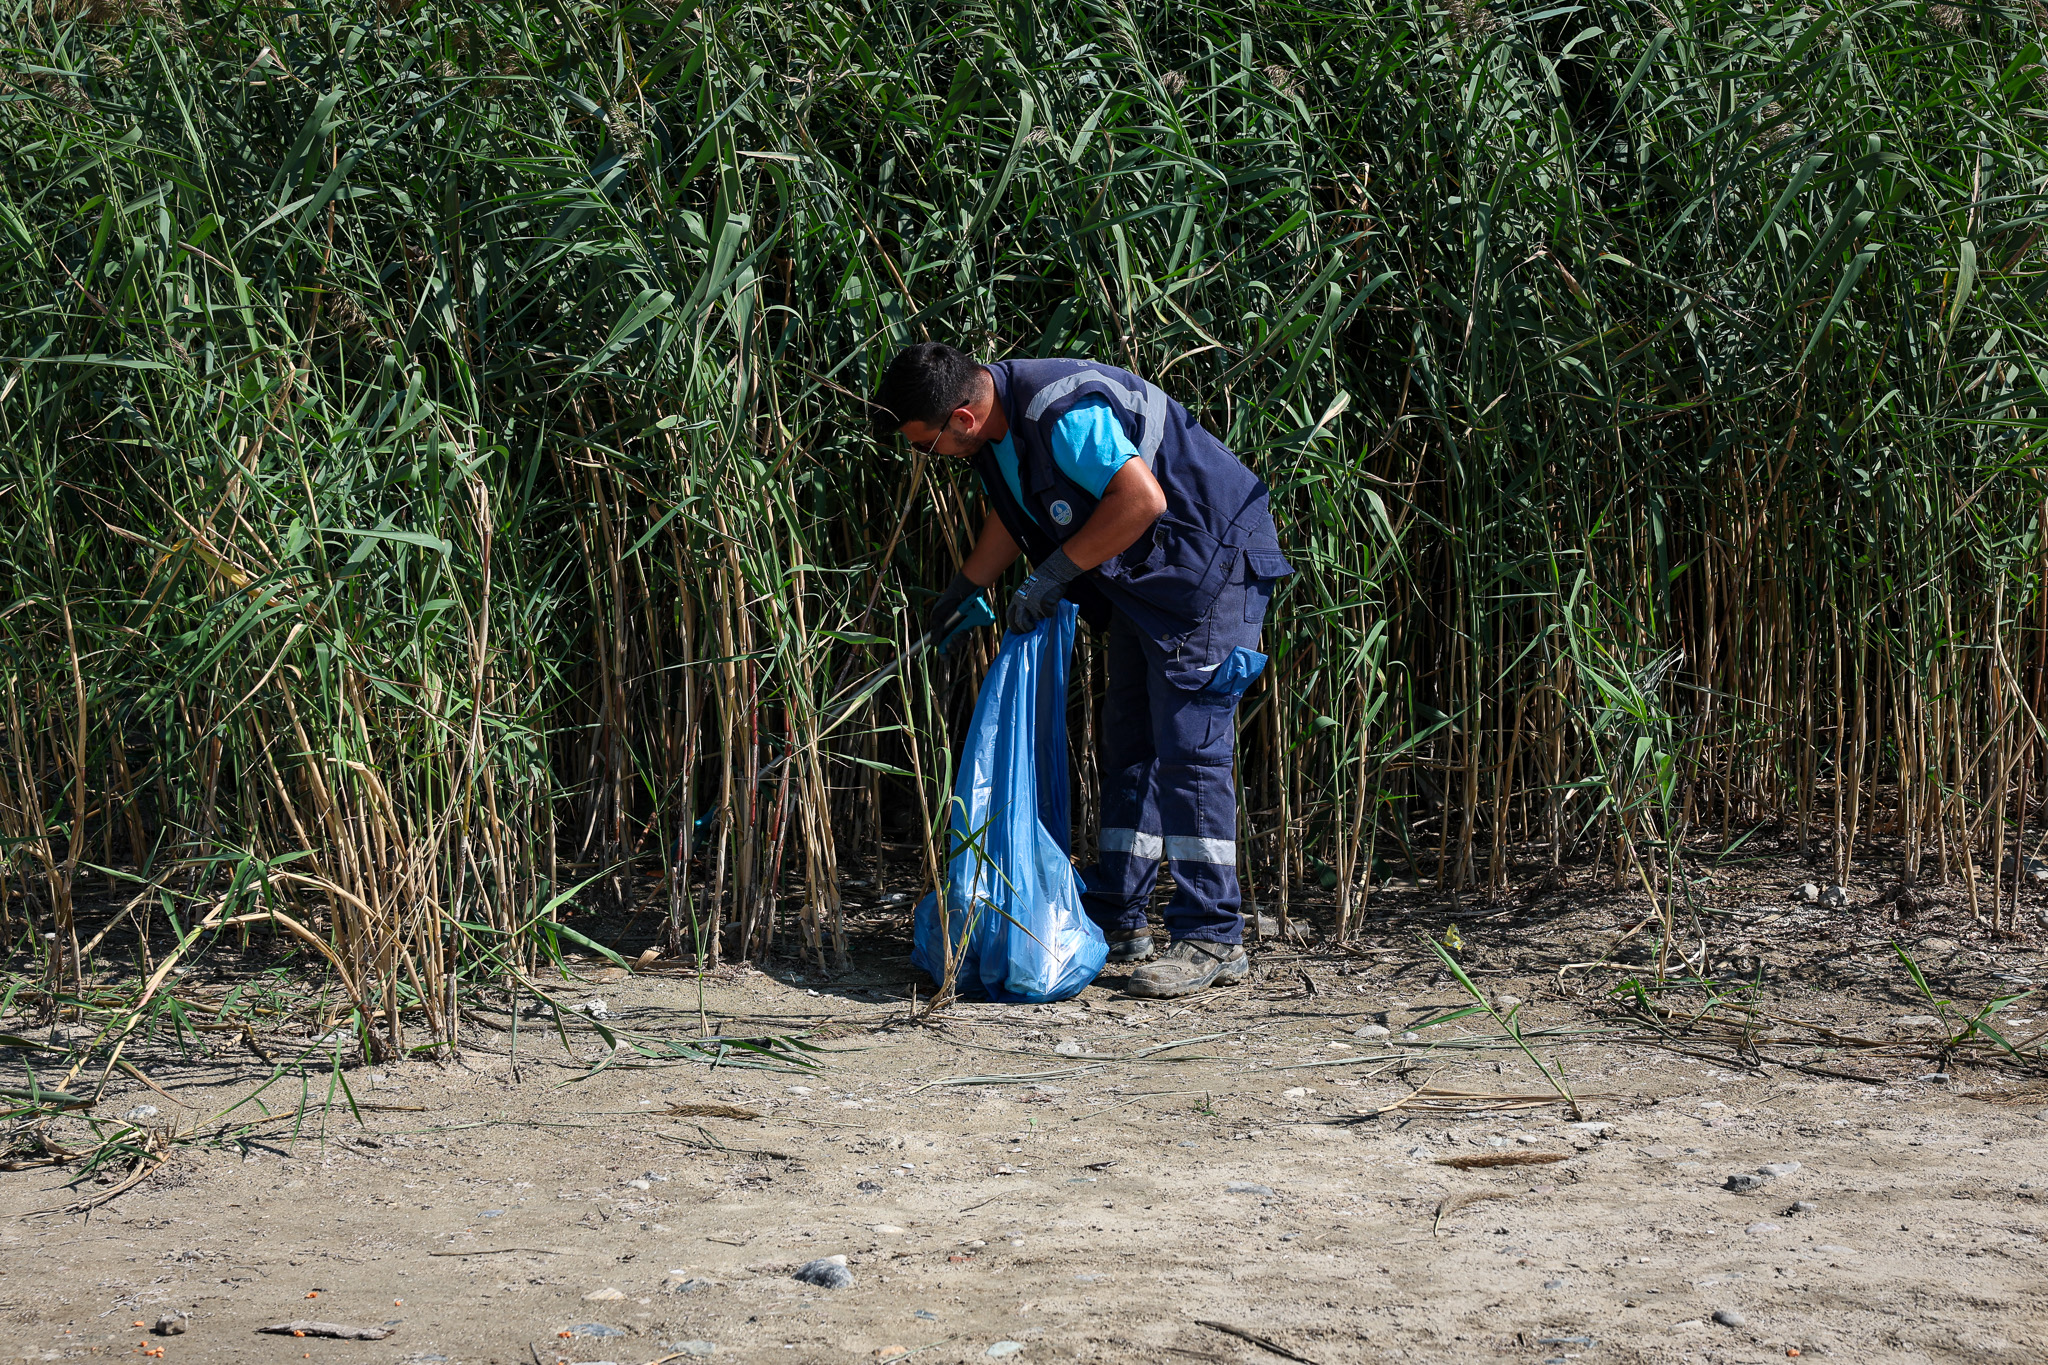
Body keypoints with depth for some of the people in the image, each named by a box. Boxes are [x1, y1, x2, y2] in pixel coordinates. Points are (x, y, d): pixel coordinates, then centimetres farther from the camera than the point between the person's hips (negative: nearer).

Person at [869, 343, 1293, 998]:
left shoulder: (1063, 414, -28)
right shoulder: (998, 425, 4)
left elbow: (1142, 499, -34)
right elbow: (1011, 514, 23)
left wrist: (1055, 573, -25)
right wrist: (961, 591, 27)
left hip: (1208, 562, -10)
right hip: (1143, 577, 10)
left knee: (1189, 747, -12)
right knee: (1129, 743, 12)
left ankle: (1212, 940, -10)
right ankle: (1116, 919, 20)